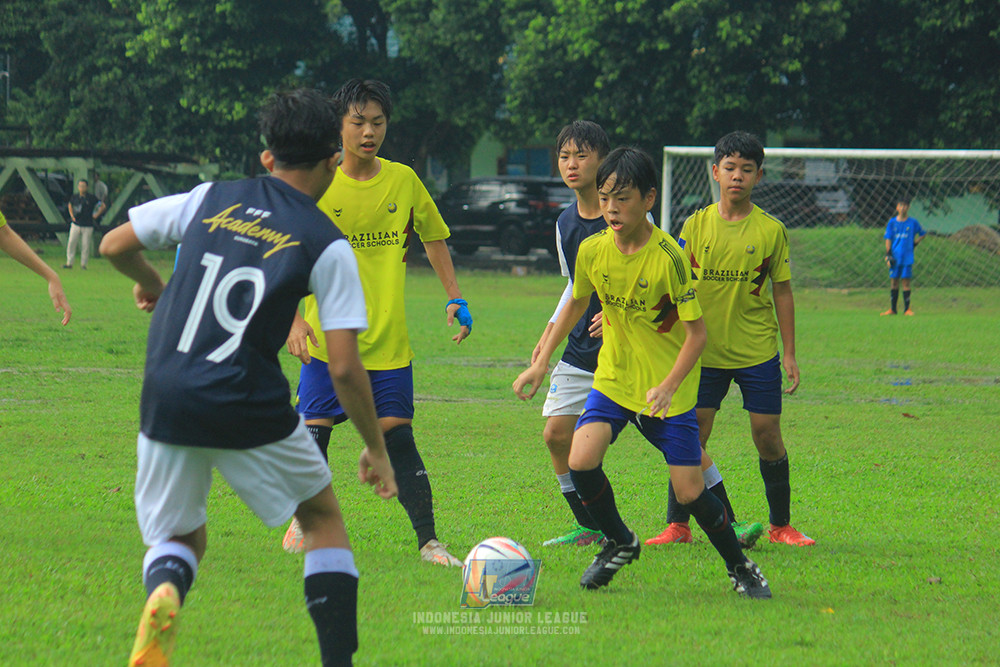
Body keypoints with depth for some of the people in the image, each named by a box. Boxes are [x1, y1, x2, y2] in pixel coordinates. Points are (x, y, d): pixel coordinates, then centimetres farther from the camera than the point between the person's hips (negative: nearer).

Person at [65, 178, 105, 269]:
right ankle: (69, 263, 1)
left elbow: (102, 206, 4)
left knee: (85, 245, -1)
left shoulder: (91, 198, -5)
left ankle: (83, 264, 11)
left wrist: (96, 215, 0)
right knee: (71, 243, -5)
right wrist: (72, 215, 13)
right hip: (76, 224, 2)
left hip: (87, 226, -2)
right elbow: (70, 205, 25)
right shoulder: (74, 197, 3)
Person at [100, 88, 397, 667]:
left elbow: (115, 245, 15)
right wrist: (376, 449, 8)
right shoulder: (327, 245, -1)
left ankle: (165, 592, -17)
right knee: (323, 516, 21)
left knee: (181, 539, 19)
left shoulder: (210, 200, 8)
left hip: (165, 403, 3)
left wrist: (150, 283, 36)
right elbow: (344, 367, -5)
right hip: (249, 411, -3)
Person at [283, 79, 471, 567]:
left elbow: (433, 237, 18)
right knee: (314, 432, 1)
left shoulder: (403, 181, 3)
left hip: (388, 339, 1)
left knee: (397, 435, -5)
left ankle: (428, 540, -5)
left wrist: (455, 297, 9)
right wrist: (293, 318, -18)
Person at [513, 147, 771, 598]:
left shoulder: (667, 256, -20)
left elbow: (696, 332, -18)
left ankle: (740, 568, 18)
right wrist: (542, 361, 11)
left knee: (689, 491, -6)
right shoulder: (592, 251, -7)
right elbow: (576, 303, 14)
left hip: (669, 389, -4)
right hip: (614, 377, 4)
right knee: (581, 460, -19)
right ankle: (619, 543, 8)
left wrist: (668, 387, -29)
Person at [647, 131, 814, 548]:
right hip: (705, 353, 1)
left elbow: (782, 291, 4)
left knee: (767, 435, 0)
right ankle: (677, 524, 7)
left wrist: (790, 354, 2)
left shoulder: (771, 230, -1)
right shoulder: (696, 225, 2)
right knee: (691, 435, -2)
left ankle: (780, 525, 13)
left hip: (758, 352, -1)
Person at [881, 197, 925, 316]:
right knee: (893, 282, 4)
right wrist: (888, 255, -4)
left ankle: (907, 308, 2)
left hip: (907, 257, -1)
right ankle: (892, 309, 10)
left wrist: (915, 243, 2)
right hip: (895, 257, 1)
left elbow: (923, 234, 15)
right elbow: (888, 239, 3)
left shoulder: (913, 222, 2)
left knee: (906, 282, -2)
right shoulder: (892, 222, 4)